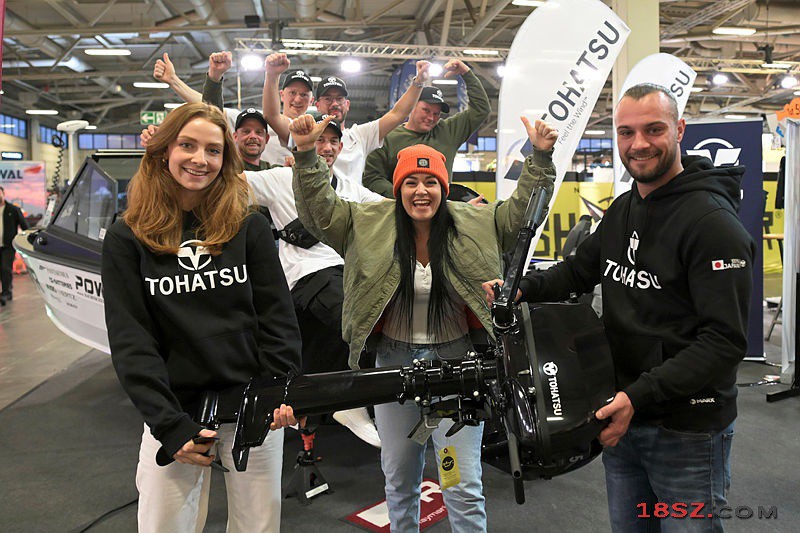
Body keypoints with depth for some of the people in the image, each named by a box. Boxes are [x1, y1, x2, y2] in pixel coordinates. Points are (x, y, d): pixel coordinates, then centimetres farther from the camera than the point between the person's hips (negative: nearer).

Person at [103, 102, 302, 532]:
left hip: (254, 410, 1)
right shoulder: (126, 239, 0)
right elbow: (130, 340, -5)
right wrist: (170, 425, -13)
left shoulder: (250, 227, 1)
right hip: (174, 415, 0)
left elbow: (277, 318, 0)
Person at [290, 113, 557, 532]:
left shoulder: (475, 226, -4)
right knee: (399, 479, 21)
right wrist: (307, 155, -20)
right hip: (394, 361, 2)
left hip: (455, 360, -1)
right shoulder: (370, 225, -4)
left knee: (464, 487, 3)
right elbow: (319, 209, -7)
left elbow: (524, 209, -1)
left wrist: (539, 158, -13)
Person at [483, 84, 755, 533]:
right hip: (621, 417, 8)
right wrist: (522, 288, -3)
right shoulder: (622, 210, 8)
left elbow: (725, 340, -23)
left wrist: (640, 396, -29)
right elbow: (580, 269, 17)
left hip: (687, 432, -7)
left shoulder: (713, 222, -18)